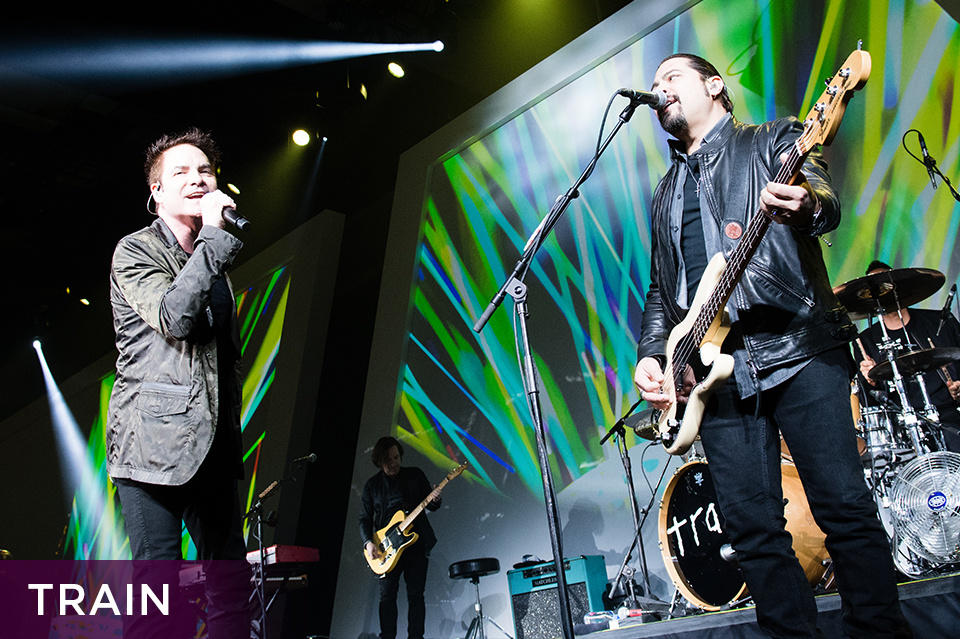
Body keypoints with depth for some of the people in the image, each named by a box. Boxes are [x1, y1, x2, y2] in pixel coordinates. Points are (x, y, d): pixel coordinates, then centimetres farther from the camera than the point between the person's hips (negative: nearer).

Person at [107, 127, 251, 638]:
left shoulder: (212, 261, 18)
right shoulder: (134, 250, 0)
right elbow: (173, 317, -20)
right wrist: (214, 233, -14)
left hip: (213, 444, 6)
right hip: (154, 442, -6)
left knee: (232, 581, 8)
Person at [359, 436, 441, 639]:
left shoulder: (415, 475, 6)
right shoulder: (372, 485, 8)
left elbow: (429, 504, 9)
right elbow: (364, 518, 8)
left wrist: (434, 501, -15)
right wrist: (368, 542, -8)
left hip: (416, 543, -1)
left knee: (415, 595, -2)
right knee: (387, 596, -1)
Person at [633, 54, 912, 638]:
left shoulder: (775, 140, 10)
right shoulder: (666, 193, 24)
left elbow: (825, 203, -10)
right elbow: (660, 289, 23)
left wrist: (804, 208, -35)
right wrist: (652, 355, 8)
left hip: (798, 346, -4)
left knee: (846, 507, -5)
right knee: (753, 527, 3)